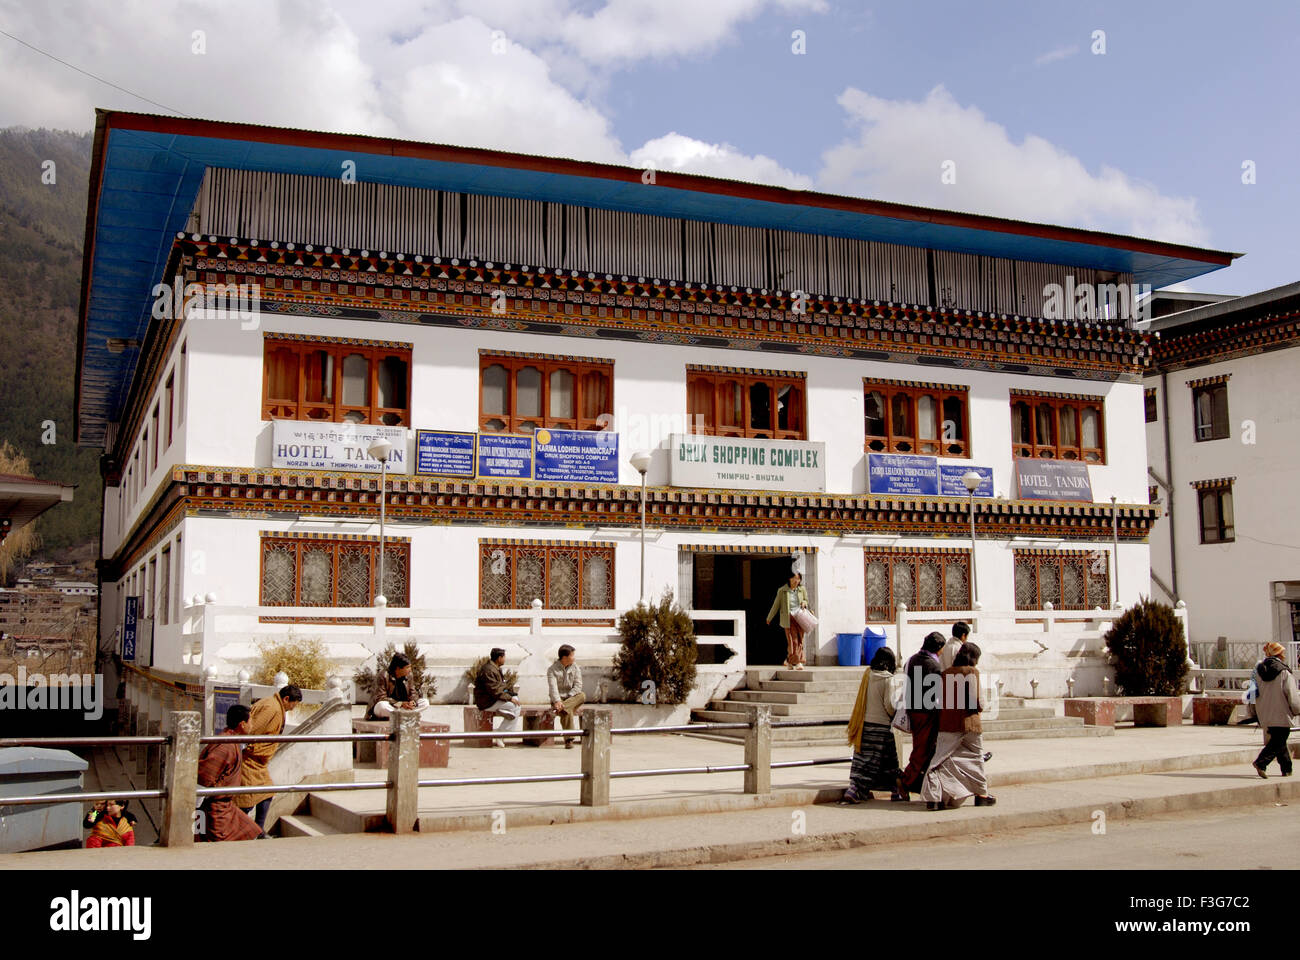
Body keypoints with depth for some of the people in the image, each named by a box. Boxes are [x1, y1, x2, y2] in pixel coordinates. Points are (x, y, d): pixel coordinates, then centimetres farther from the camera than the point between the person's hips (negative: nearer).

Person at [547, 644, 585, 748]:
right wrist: (557, 701, -35)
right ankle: (568, 740, -32)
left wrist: (568, 698, -18)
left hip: (572, 698, 3)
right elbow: (553, 687, -18)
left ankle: (562, 708, -39)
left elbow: (578, 686, -2)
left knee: (582, 696, -30)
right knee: (568, 712, -33)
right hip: (558, 699, -3)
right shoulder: (552, 669, -3)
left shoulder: (575, 668, 7)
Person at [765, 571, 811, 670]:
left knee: (799, 641, 0)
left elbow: (806, 600, 24)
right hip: (788, 618, -3)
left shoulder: (802, 590, 10)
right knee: (793, 640, -11)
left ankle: (789, 660, 14)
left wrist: (804, 603, -2)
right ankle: (797, 663, -8)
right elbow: (776, 605, 11)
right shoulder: (782, 591, 3)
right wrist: (769, 617, 16)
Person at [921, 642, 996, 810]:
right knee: (976, 758, 16)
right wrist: (979, 708, 5)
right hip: (969, 723, -3)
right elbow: (974, 698, -14)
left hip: (946, 725, 3)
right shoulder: (972, 672, -6)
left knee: (942, 760, 1)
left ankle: (933, 797, -13)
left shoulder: (945, 674, 8)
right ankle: (981, 795, 25)